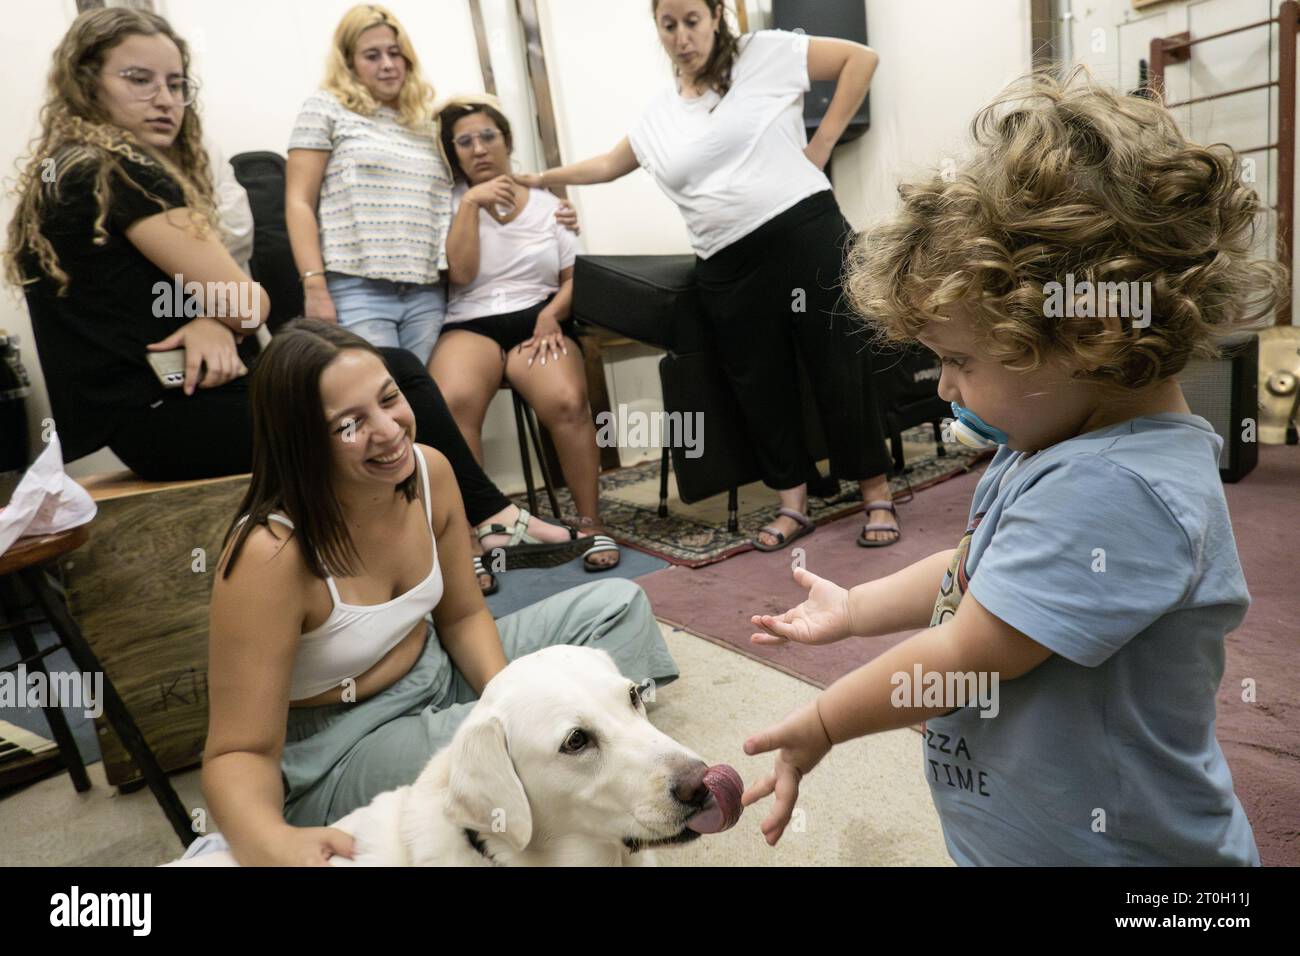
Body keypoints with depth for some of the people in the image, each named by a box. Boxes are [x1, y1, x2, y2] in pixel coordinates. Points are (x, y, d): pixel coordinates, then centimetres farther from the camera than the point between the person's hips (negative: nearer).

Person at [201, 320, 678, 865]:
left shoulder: (429, 472, -13)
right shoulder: (271, 553, -30)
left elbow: (462, 616, 0)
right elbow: (240, 752, -25)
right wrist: (272, 841, -47)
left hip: (437, 675, 7)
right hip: (334, 752, -6)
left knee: (616, 605, 4)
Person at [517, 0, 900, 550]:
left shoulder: (764, 54, 4)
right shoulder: (658, 117, 17)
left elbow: (861, 58, 4)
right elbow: (610, 165, 30)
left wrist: (821, 143, -2)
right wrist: (541, 178, 29)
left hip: (805, 237, -4)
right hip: (728, 268, 5)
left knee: (839, 367, 0)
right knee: (758, 388, 6)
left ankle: (877, 495, 14)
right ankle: (792, 505, 20)